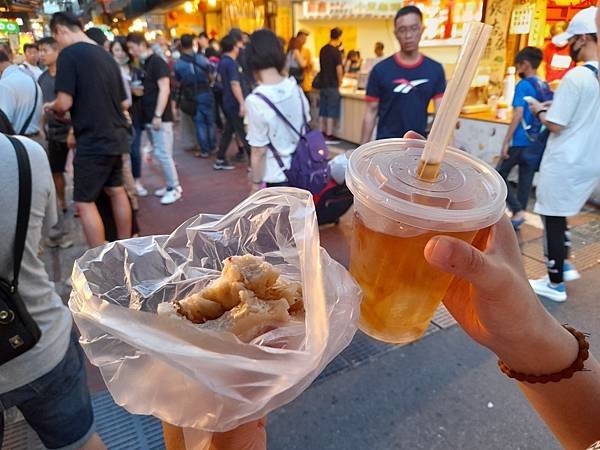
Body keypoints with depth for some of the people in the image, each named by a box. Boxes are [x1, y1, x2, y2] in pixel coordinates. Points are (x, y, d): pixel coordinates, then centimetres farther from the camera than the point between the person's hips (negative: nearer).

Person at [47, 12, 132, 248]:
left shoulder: (69, 54, -10)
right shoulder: (106, 55, 13)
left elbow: (65, 103, -16)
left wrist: (53, 108, 5)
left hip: (93, 141, -8)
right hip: (115, 137, 8)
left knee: (84, 202, 0)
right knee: (117, 192, 17)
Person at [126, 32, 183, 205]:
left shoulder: (157, 62, -10)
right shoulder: (145, 64, 17)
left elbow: (164, 89, -18)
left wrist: (158, 115, -21)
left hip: (160, 117, -9)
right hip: (149, 117, 9)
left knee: (162, 153, -7)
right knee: (160, 153, 11)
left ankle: (175, 188, 1)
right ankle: (170, 185, 18)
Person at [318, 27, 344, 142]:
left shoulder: (323, 50, 9)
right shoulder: (336, 51, -13)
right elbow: (339, 69, -15)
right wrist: (340, 82, 1)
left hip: (322, 84, 7)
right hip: (332, 85, -7)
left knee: (322, 111, 11)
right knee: (331, 112, -2)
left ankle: (321, 133, 16)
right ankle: (329, 136, 0)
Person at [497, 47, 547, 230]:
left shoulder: (523, 85, -10)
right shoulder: (546, 87, 12)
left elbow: (518, 115, -18)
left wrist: (506, 142, -16)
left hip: (520, 141, -7)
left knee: (499, 175, 4)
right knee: (526, 179, 11)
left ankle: (518, 211, -7)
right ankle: (518, 215, 17)